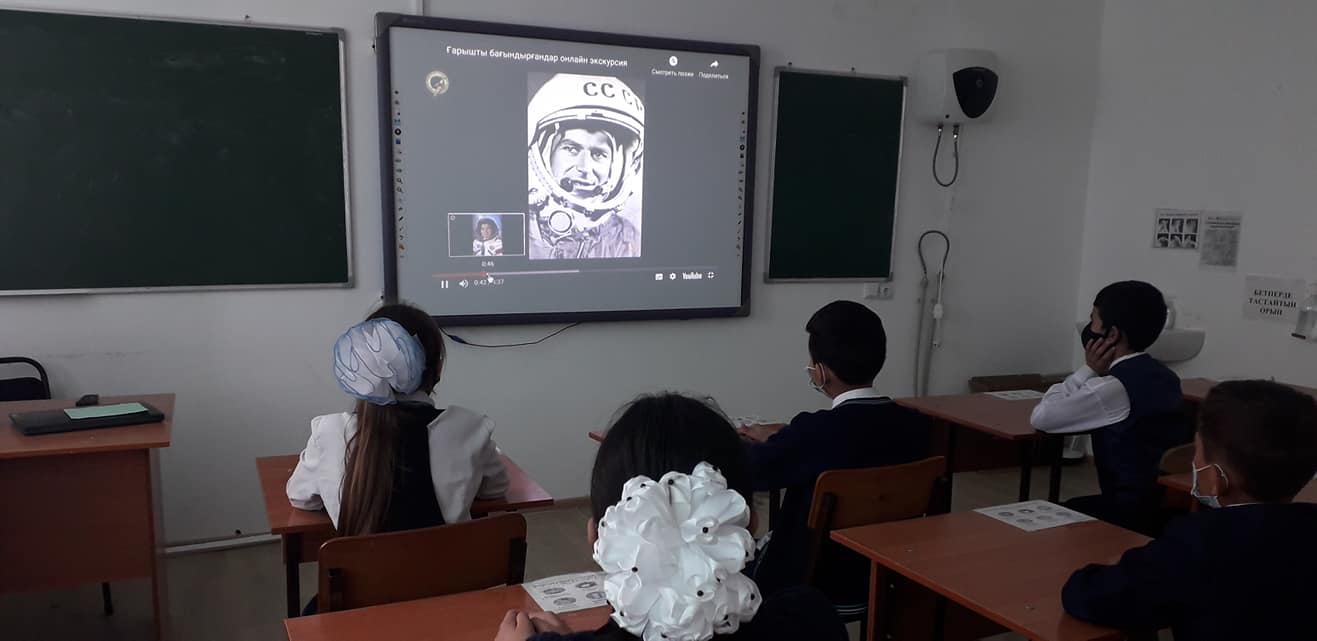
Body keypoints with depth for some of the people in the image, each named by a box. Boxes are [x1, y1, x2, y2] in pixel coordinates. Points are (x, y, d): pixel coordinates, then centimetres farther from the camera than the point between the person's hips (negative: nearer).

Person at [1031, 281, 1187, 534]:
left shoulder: (1113, 388, -21)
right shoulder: (1164, 377, 7)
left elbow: (1041, 418, -12)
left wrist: (1088, 370, -7)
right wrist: (1096, 373, 4)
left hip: (1134, 512, -8)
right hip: (1171, 505, 8)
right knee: (1068, 509, 25)